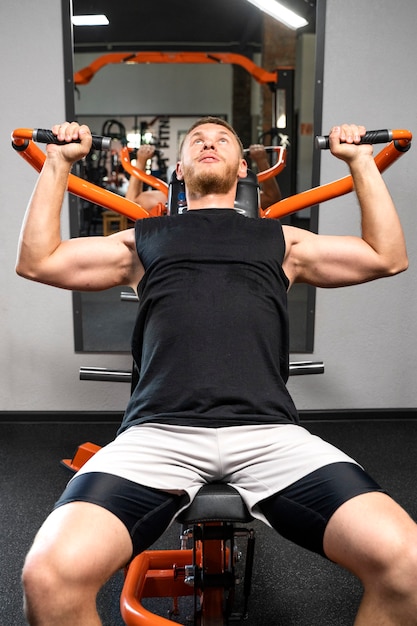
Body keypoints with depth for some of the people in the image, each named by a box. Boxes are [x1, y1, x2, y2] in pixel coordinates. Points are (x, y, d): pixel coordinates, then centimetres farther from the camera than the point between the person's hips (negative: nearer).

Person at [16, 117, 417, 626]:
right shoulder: (144, 239, 28)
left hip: (268, 431, 1)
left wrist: (361, 159, 34)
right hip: (160, 430, 0)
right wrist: (58, 160, 30)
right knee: (52, 575, -27)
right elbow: (37, 260, 27)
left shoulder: (281, 240, 28)